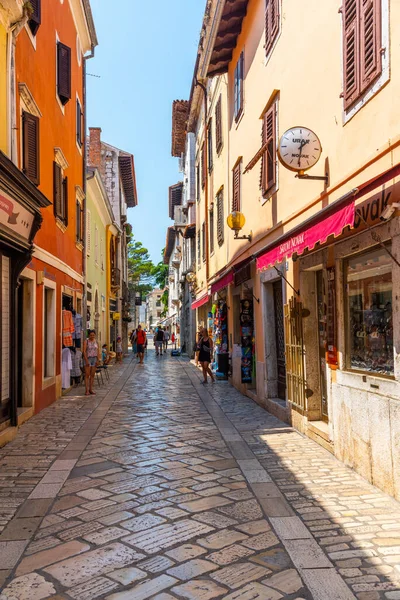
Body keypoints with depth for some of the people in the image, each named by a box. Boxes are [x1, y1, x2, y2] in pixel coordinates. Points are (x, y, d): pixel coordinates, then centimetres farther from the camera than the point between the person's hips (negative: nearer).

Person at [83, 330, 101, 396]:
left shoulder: (96, 341, 9)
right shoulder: (86, 341, -5)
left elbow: (98, 351, 8)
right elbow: (84, 351, -10)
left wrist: (98, 360, 0)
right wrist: (86, 360, -16)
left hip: (94, 359, 4)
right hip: (88, 358, -4)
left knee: (92, 375, 6)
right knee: (87, 375, -5)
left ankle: (91, 389, 13)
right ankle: (87, 390, -5)